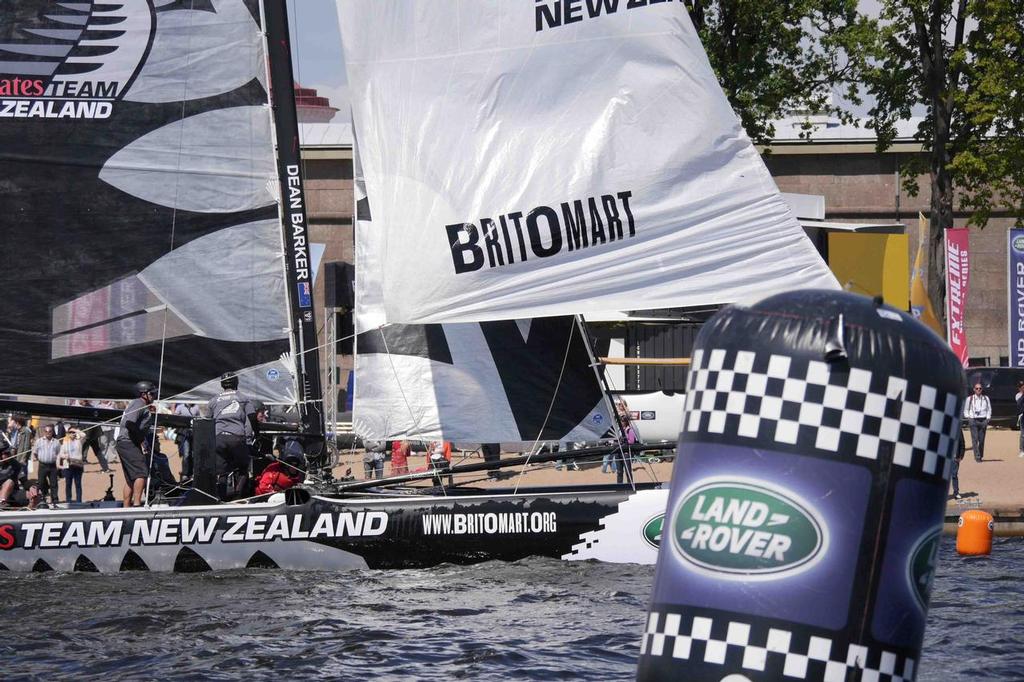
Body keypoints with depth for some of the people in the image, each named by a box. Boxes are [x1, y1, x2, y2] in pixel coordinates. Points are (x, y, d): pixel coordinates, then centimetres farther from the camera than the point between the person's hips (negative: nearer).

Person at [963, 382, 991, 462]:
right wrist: (968, 417, 0)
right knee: (975, 439, -11)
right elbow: (966, 410, 15)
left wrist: (987, 419, 4)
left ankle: (981, 456, 11)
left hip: (983, 420, 1)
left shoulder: (986, 398, 11)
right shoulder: (970, 399, 7)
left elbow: (989, 409, 15)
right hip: (973, 420, -1)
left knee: (981, 440, 0)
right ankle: (977, 456, -13)